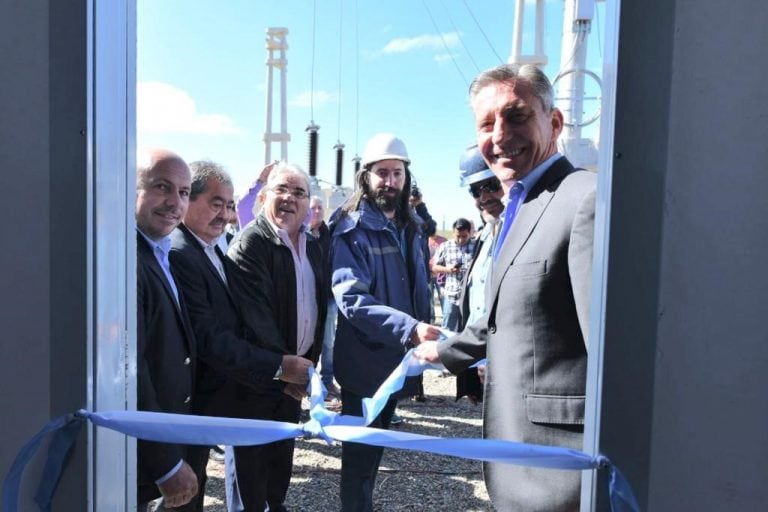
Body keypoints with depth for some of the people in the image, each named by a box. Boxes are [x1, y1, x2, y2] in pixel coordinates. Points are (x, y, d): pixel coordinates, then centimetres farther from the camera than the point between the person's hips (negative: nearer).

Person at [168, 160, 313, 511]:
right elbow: (207, 338, -27)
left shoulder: (214, 250, 8)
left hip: (232, 387, 8)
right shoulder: (177, 254, -22)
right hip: (198, 395, -8)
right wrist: (278, 366, -26)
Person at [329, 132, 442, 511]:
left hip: (398, 358, 7)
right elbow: (351, 299, -28)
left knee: (376, 442, 23)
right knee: (361, 448, 7)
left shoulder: (409, 228, 8)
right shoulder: (350, 229, -15)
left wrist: (424, 332, 8)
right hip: (365, 361, -7)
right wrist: (410, 328, -39)